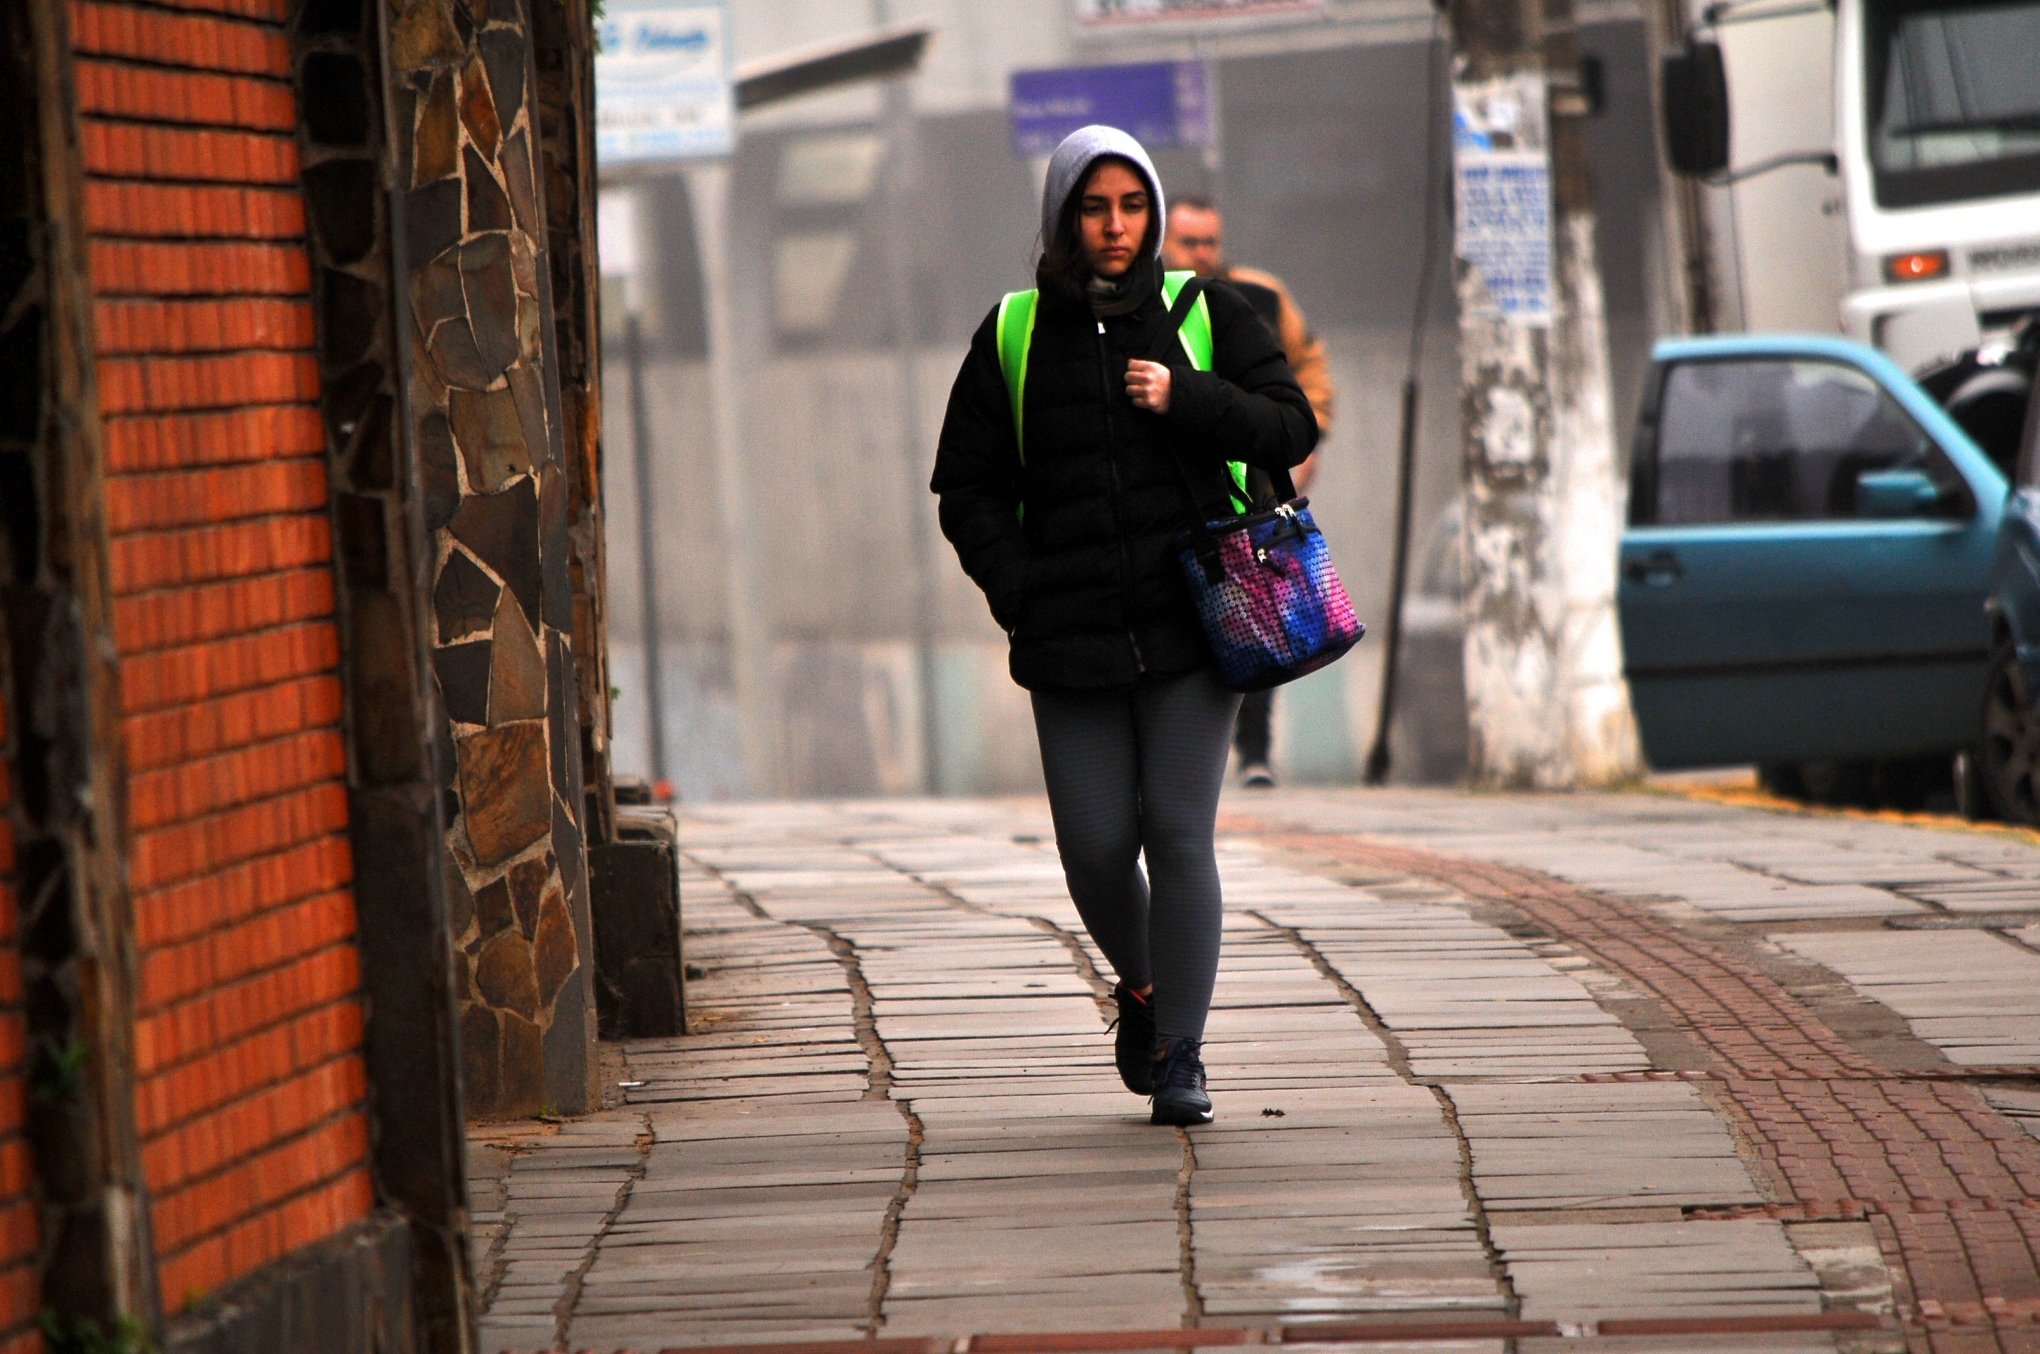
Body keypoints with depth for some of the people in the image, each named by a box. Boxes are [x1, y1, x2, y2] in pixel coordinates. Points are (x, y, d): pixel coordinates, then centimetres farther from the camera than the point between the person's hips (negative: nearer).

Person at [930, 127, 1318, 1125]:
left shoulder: (1205, 318, 7)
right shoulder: (1012, 338, 7)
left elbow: (1290, 428, 3)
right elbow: (968, 488, 10)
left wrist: (1187, 399, -13)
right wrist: (1020, 594, -3)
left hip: (1189, 628, -1)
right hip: (1071, 643, 1)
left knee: (1178, 831, -10)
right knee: (1096, 846, -2)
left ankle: (1179, 1053, -4)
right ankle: (1139, 988, 29)